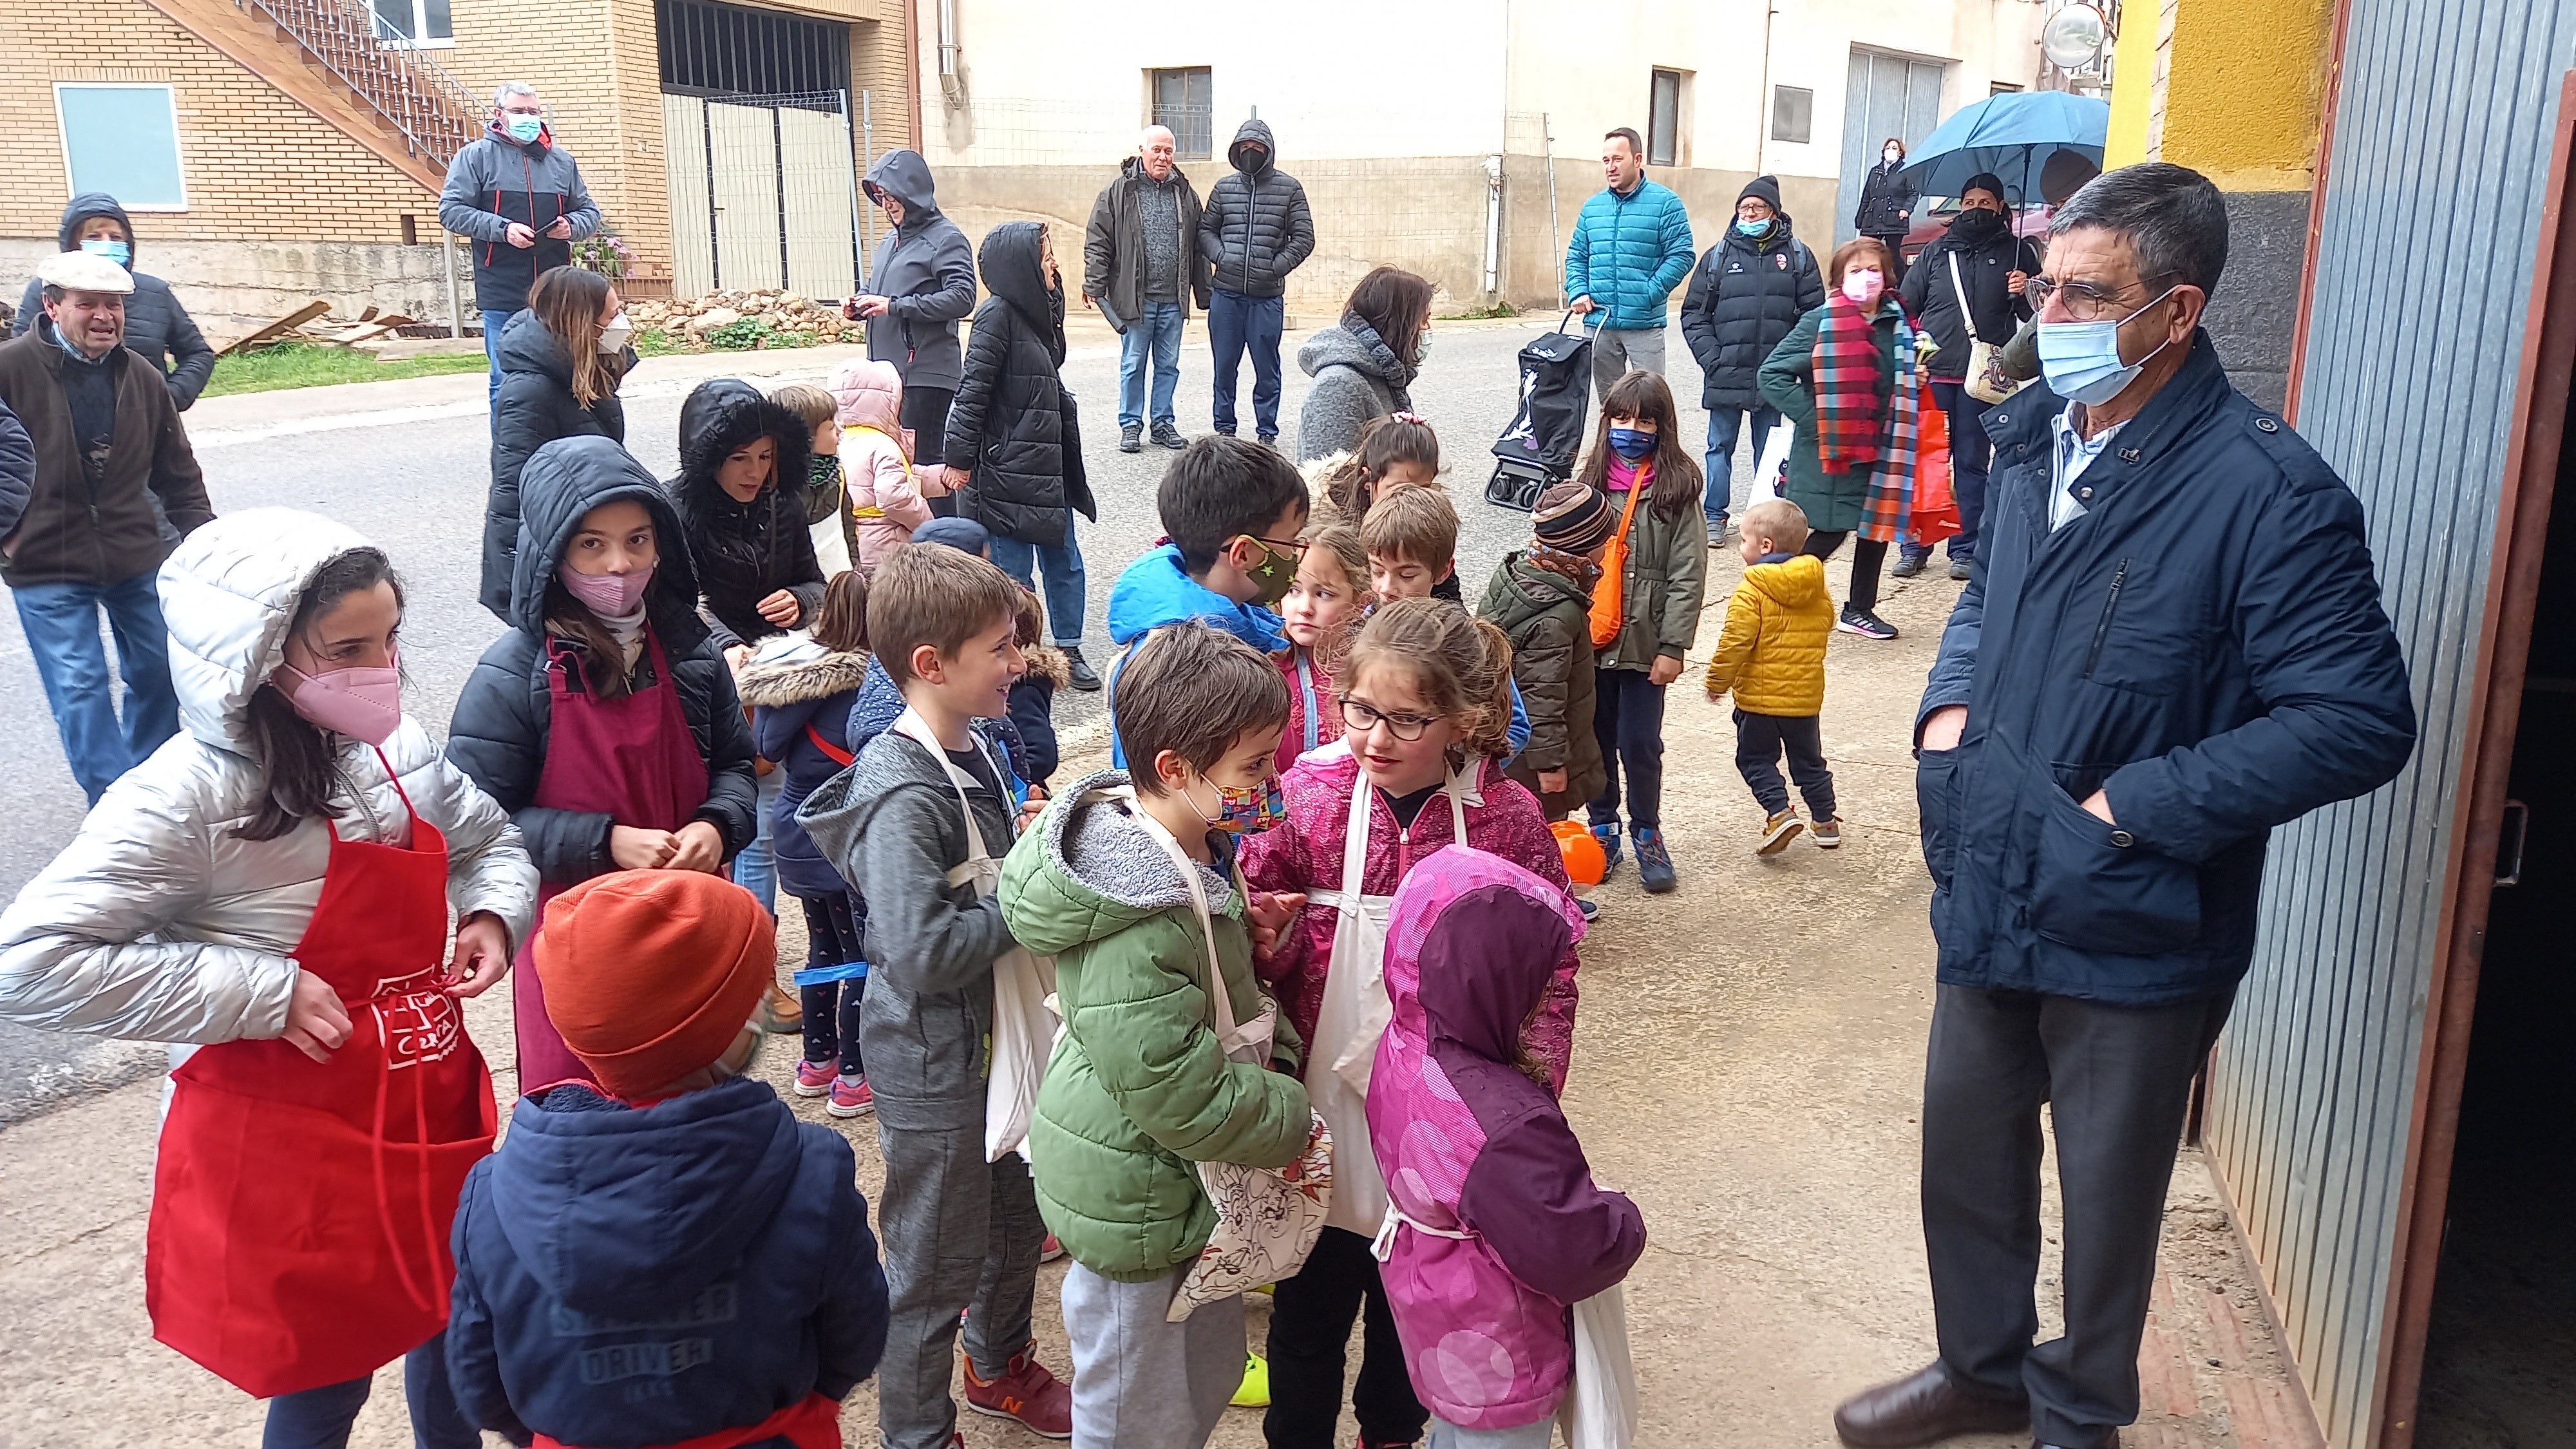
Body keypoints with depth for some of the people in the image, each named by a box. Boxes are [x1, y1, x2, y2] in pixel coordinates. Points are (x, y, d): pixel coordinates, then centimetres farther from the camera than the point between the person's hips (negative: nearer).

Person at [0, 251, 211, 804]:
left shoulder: (143, 381, 3)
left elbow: (179, 474, 11)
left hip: (138, 556, 4)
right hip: (45, 567, -4)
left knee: (159, 670, 13)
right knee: (80, 687, -5)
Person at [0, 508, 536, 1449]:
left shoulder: (397, 749, -3)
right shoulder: (189, 797, -21)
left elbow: (491, 842, 15)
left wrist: (492, 914, -8)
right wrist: (262, 994, -25)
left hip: (433, 1107, 6)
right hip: (290, 1144, -6)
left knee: (454, 1316, 24)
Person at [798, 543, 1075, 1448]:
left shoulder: (974, 747, 1)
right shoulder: (903, 797, -27)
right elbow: (920, 953, -34)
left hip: (997, 1036, 9)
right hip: (933, 1066, -9)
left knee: (1016, 1219, 27)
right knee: (935, 1267, 10)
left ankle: (1001, 1367, 50)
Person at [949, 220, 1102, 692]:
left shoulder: (1037, 312, 11)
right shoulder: (997, 315, -16)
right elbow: (972, 391, -17)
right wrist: (960, 459, -16)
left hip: (1046, 466, 9)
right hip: (1005, 471, -9)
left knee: (1064, 558, 13)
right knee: (1013, 569, -1)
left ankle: (1069, 651, 24)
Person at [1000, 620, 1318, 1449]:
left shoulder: (1192, 849, -2)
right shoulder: (1136, 928, -33)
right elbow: (1181, 1094, -30)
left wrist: (1279, 1055, -2)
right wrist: (1292, 1117, -14)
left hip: (1193, 1189, 9)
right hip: (1137, 1206, -9)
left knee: (1209, 1382, 27)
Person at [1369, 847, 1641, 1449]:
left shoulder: (1405, 1045, -13)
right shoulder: (1504, 1127, -41)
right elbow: (1577, 1256, -31)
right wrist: (1623, 1222, -11)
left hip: (1436, 1311, 8)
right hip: (1498, 1363, -8)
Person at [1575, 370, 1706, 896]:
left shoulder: (1676, 491, -6)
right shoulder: (1588, 481, 4)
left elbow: (1688, 576, -7)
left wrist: (1673, 647, -11)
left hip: (1643, 644, -3)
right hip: (1588, 640, 3)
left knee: (1640, 744, 4)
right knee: (1595, 740, 12)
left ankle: (1647, 834, 23)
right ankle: (1602, 828, 30)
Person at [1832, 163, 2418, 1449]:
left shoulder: (2267, 494, -20)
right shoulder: (2034, 438, 2)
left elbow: (2360, 720, -21)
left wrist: (2133, 807, -22)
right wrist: (1949, 706, 1)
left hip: (2132, 929, -6)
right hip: (1990, 895, 7)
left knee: (2106, 1194, 14)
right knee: (1963, 1147, 21)